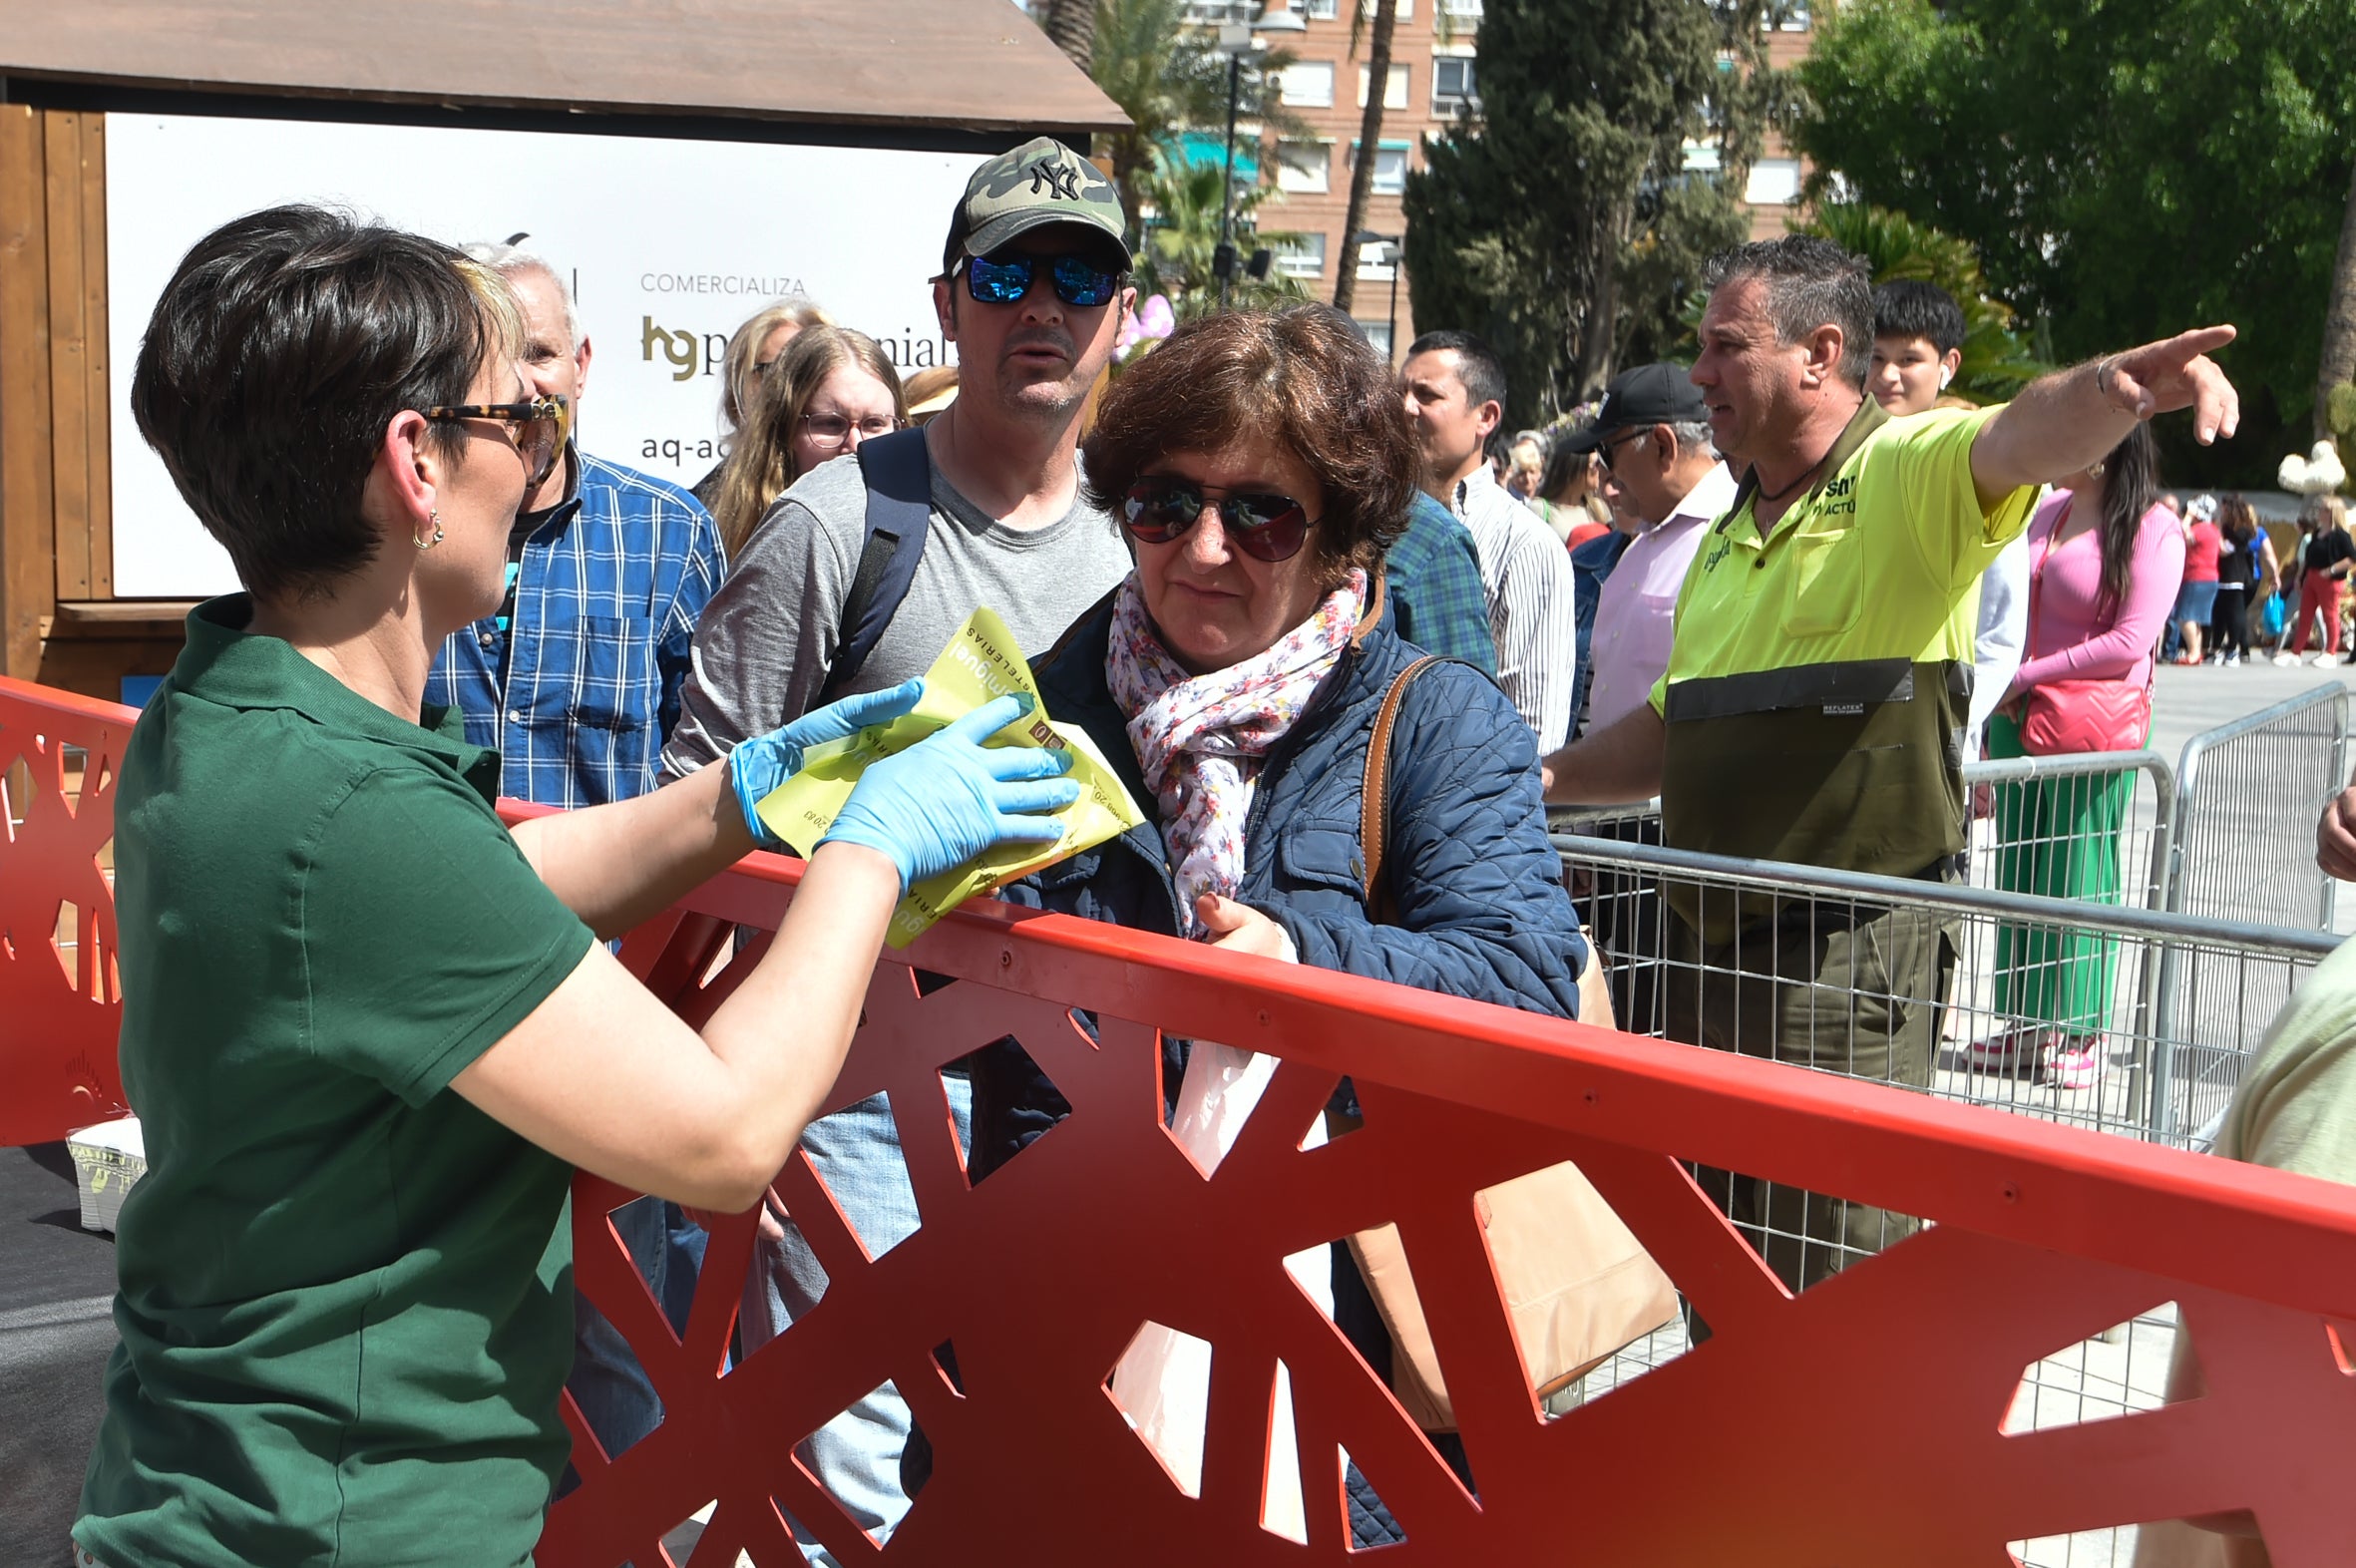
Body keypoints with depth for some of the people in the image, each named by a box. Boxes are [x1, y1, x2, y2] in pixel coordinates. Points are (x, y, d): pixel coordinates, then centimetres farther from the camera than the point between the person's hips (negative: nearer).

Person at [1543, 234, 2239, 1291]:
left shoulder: (1908, 475, -8)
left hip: (1846, 956, -8)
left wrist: (2119, 387, -50)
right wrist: (1543, 781, 17)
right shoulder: (1726, 539, 18)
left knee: (1834, 1292, -2)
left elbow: (2029, 438, -30)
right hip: (1711, 953, 8)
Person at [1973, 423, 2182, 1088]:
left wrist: (2028, 676, -13)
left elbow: (2129, 643, -16)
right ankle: (2029, 1024, 19)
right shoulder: (2050, 510, 11)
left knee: (2080, 874, 0)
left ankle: (2081, 1032, 11)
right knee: (2018, 872, 9)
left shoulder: (2153, 528, -10)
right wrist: (1998, 700, 12)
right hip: (2019, 717, 7)